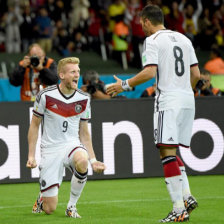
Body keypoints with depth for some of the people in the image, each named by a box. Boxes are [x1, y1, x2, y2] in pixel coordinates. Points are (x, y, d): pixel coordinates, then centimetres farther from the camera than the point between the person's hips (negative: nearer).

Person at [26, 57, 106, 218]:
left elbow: (84, 133, 11)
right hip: (50, 149, -2)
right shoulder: (46, 95, -7)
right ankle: (42, 197, 33)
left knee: (82, 161, -39)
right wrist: (31, 155, -3)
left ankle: (72, 206, -15)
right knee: (50, 209, -7)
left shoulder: (83, 99, 2)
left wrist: (93, 160, 4)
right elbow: (34, 125, 3)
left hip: (73, 144, 2)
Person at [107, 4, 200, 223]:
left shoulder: (153, 41, -5)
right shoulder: (183, 39, 16)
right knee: (172, 152, 18)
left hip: (168, 102, -8)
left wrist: (124, 85, -5)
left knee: (167, 153, -8)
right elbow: (196, 74, 16)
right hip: (187, 101, 8)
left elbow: (150, 72, -16)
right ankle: (186, 196, 4)